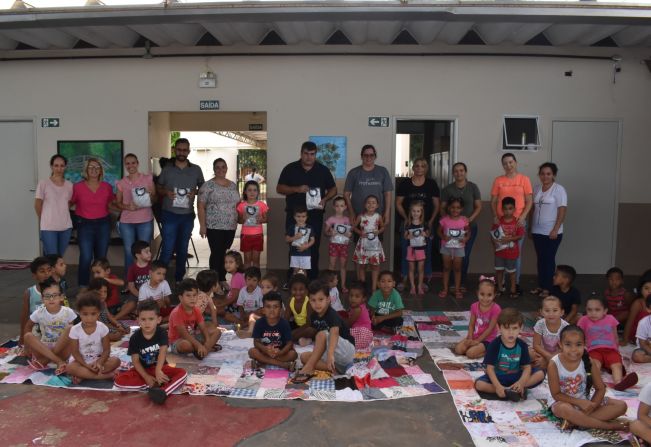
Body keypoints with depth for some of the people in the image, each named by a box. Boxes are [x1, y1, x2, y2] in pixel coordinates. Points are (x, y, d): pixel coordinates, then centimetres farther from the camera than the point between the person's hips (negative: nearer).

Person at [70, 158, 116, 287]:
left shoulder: (107, 187, 4)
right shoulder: (78, 187, -3)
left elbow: (111, 205, 16)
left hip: (103, 224, 3)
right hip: (85, 225, -2)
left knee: (101, 257, 9)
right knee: (86, 257, -9)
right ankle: (83, 286, 5)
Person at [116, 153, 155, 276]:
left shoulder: (148, 178, 2)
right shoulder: (121, 182, 5)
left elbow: (155, 199, 6)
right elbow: (118, 202, 9)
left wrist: (150, 194, -17)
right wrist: (127, 207, -12)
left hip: (145, 221, -1)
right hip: (126, 222, 1)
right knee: (129, 251, 5)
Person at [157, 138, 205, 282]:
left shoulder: (196, 170, 4)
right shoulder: (167, 169, 3)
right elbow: (158, 188, 9)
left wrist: (195, 192, -11)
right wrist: (166, 192, -13)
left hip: (187, 216, 2)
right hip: (170, 215, -2)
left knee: (182, 249, 12)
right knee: (167, 249, -6)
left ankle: (179, 279, 26)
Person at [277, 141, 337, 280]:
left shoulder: (323, 170, 7)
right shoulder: (290, 169, 4)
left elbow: (333, 189, 12)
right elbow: (279, 188, 1)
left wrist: (325, 199, -9)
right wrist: (296, 189, -15)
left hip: (315, 215, 1)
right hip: (294, 215, 0)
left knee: (314, 247, 2)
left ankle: (313, 278, 12)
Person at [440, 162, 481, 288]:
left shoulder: (473, 187, 3)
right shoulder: (447, 189, 4)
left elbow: (478, 207, 4)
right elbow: (442, 208, 5)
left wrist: (471, 218, -12)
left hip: (470, 227, 0)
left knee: (465, 255, 0)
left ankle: (462, 283, 13)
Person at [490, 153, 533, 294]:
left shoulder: (524, 179, 1)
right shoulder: (498, 180, 5)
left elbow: (529, 201, 0)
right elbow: (493, 201, 6)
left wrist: (523, 217, -12)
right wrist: (495, 216, -8)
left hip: (518, 222, -1)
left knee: (517, 252, 5)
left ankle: (516, 282, 14)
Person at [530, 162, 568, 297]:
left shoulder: (559, 189, -7)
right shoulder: (536, 189, 9)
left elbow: (562, 211, -11)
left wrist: (555, 230, -18)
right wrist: (530, 227, 11)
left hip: (551, 232, -5)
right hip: (537, 231, 5)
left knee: (549, 259, 1)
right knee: (540, 259, 10)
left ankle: (548, 288, 9)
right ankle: (540, 286, 19)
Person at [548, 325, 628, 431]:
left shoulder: (589, 362, -10)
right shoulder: (554, 364, -19)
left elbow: (600, 388, -3)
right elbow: (556, 394, -15)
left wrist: (592, 405, -20)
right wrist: (579, 402, -23)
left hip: (585, 400, 5)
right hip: (563, 402, -5)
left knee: (621, 406, -10)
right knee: (564, 409, -39)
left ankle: (575, 421, -25)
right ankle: (607, 425, -23)